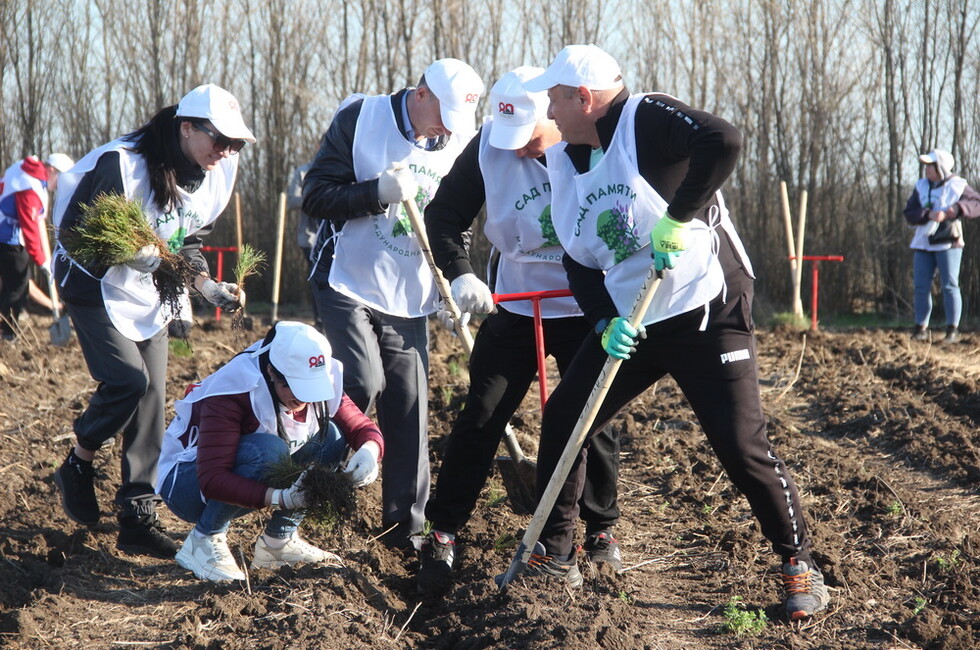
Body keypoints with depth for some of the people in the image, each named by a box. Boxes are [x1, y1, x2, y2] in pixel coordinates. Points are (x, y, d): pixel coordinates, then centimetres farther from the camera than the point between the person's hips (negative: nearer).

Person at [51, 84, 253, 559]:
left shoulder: (216, 175, -4)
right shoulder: (123, 164, -26)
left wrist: (208, 287, -4)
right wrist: (144, 254, -36)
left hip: (150, 297, 7)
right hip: (97, 286, -6)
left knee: (151, 400, 1)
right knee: (128, 379, -21)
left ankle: (138, 519, 7)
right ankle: (77, 467, 7)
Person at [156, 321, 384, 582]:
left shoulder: (320, 381, -12)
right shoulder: (232, 390, -31)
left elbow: (362, 427, -6)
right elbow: (211, 479, -37)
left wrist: (369, 450, -31)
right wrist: (279, 498, -49)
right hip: (187, 480, -7)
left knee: (331, 436, -13)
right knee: (268, 450, -36)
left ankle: (278, 540, -5)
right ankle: (204, 540, -18)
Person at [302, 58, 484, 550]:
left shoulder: (458, 142, 4)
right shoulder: (360, 118, -7)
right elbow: (314, 197, -10)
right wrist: (378, 191, -24)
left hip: (409, 300, 4)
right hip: (348, 287, -4)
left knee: (409, 411, 1)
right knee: (363, 383, -21)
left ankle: (406, 526, 9)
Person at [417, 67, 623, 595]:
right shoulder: (488, 147, -9)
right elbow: (444, 215, -1)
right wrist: (460, 274, -17)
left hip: (588, 308, -1)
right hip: (514, 307, 1)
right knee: (480, 417, -3)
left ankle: (601, 529, 24)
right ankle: (444, 532, 6)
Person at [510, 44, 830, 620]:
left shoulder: (646, 120, -14)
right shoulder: (566, 162, 9)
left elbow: (723, 140, -33)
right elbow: (580, 263, 10)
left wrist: (676, 219, -31)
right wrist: (606, 323, -7)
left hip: (707, 313, -8)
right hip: (627, 321, 8)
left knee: (743, 447, -9)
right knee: (563, 418, 6)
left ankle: (800, 562, 10)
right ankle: (555, 557, 19)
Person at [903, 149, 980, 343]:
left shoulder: (957, 186, -2)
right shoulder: (921, 186, 7)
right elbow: (909, 214, -1)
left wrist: (959, 208, -21)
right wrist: (929, 215, -19)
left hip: (948, 243, -4)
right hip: (923, 244, 4)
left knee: (950, 286, -7)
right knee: (921, 287, 2)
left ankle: (953, 329, -3)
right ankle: (921, 328, 9)